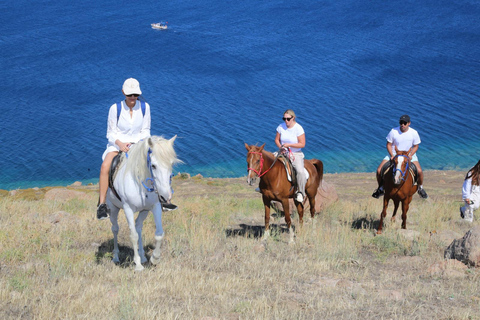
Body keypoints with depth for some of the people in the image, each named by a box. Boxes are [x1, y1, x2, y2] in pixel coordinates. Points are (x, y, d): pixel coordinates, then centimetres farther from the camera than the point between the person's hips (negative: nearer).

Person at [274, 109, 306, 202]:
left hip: (296, 154, -4)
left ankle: (300, 192, -13)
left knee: (300, 171, -29)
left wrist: (289, 145, -21)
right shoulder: (281, 127, 1)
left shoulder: (298, 128, -12)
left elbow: (302, 144, -13)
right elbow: (276, 139, 13)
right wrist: (280, 146, -8)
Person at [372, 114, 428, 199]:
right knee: (379, 170, -15)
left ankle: (420, 188, 8)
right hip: (394, 154, 0)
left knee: (419, 171, -23)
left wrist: (410, 155, -17)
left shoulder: (414, 133, -12)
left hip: (409, 155, 0)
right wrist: (392, 156, -18)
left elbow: (416, 146, 0)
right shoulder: (393, 132, -14)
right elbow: (389, 144, -4)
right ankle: (381, 188, 13)